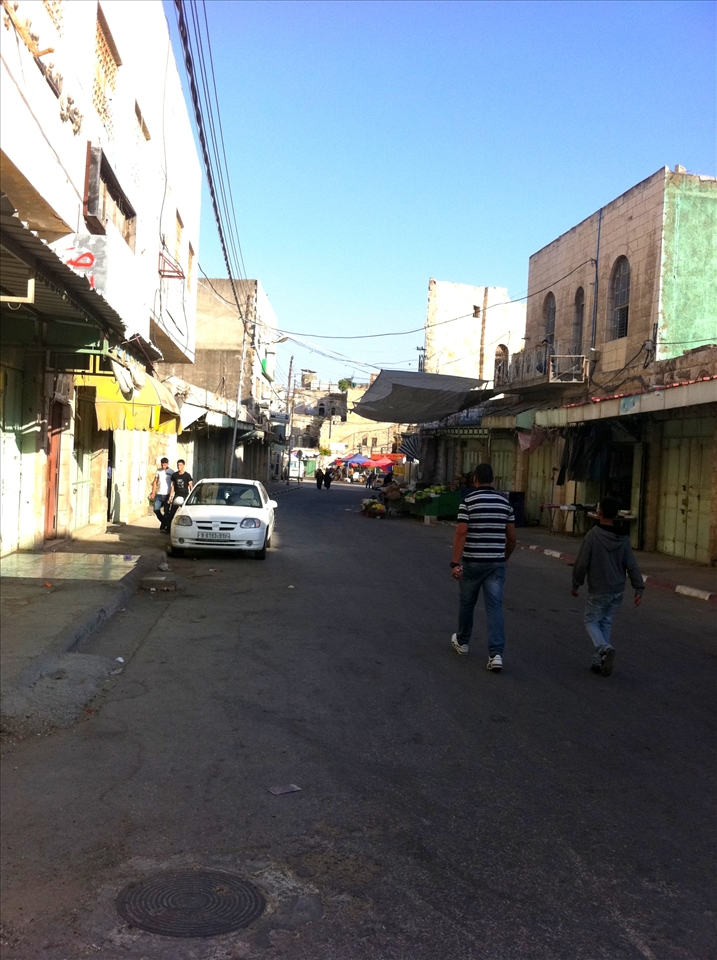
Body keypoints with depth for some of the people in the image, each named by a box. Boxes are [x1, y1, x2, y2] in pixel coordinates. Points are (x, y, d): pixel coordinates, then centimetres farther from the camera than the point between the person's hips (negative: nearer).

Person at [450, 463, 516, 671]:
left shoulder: (468, 500, -8)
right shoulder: (504, 502, 5)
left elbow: (461, 533, -15)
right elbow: (511, 538, 8)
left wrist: (455, 563, -14)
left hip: (472, 562, -2)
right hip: (496, 562, 2)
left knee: (466, 603, 16)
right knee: (495, 606, -1)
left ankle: (462, 642, 35)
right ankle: (496, 653, -11)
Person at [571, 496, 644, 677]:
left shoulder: (593, 535, -16)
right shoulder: (623, 538, -1)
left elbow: (582, 563, -12)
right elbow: (631, 565, -3)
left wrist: (576, 584, 1)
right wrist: (639, 588, 1)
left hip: (598, 590, -5)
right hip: (617, 590, 5)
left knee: (591, 621, 9)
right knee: (606, 624, 15)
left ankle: (605, 649, -17)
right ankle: (599, 662, 16)